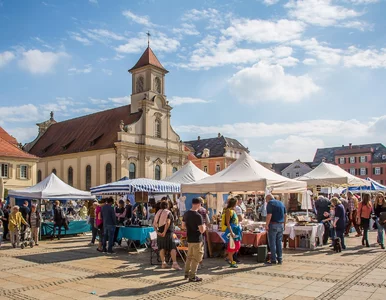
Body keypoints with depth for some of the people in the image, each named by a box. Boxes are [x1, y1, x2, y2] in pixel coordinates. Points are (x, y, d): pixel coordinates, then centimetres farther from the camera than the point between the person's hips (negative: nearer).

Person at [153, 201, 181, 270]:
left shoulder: (158, 213, 12)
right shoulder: (168, 213, -6)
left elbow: (154, 224, 6)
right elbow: (168, 223, -20)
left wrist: (157, 232, 0)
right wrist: (165, 232, -18)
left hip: (160, 233, 6)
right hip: (168, 232, -6)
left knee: (162, 248, 12)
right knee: (172, 248, -7)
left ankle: (163, 263, 16)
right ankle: (174, 263, -16)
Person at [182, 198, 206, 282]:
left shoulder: (186, 214, 1)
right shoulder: (198, 216, -21)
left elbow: (183, 226, 10)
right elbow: (202, 230, -21)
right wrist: (204, 227, -1)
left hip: (189, 239, 7)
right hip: (197, 240, -7)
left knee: (189, 256, 21)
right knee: (196, 258, 4)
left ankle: (187, 273, 29)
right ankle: (192, 276, 8)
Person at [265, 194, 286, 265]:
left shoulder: (270, 203, -7)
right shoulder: (281, 203, 14)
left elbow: (269, 215, -17)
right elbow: (285, 215, 13)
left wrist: (266, 225, -14)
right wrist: (284, 224, 18)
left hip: (273, 225, -7)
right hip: (281, 225, 7)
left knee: (272, 243, -1)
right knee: (279, 242, 12)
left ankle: (273, 260, 1)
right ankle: (280, 259, 14)